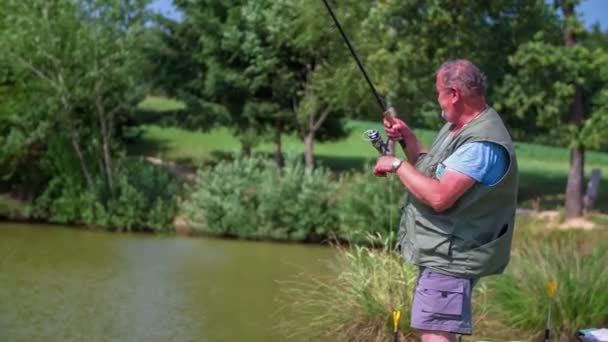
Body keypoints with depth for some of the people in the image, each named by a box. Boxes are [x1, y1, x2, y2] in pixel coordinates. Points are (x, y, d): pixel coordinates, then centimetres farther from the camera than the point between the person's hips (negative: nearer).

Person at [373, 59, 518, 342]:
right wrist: (408, 139, 8)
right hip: (441, 252, 11)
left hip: (452, 256, -11)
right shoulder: (456, 126, 11)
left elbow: (439, 196, -32)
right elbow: (431, 173, 22)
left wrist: (398, 165, -19)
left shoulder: (482, 143, -24)